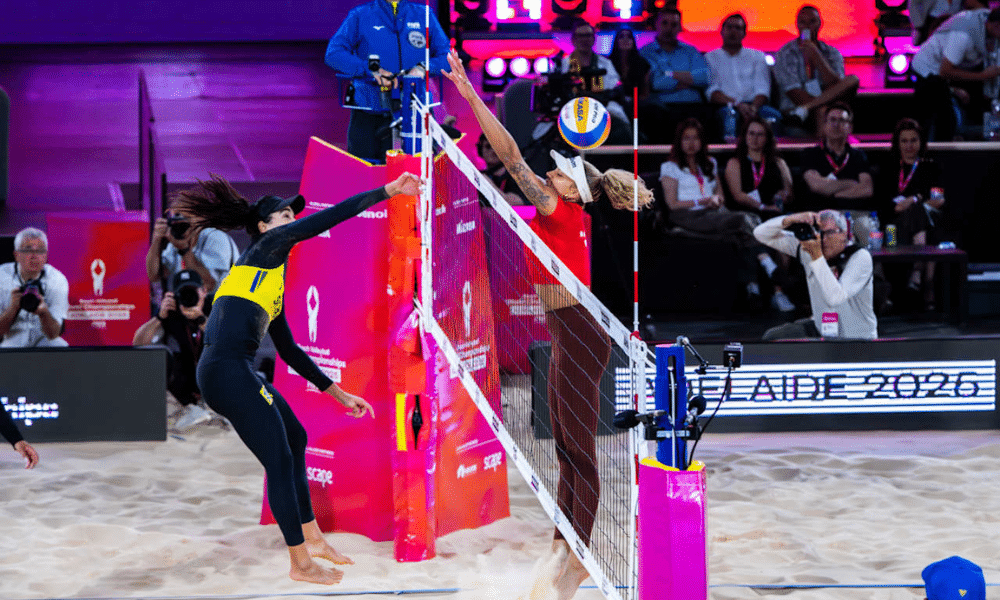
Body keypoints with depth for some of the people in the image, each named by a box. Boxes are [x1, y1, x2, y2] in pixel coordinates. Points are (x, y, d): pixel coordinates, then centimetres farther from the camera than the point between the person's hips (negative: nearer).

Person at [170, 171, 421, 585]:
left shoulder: (273, 279, 26)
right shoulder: (266, 245, 2)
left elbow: (288, 350, 30)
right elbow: (332, 216, -6)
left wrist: (336, 393, 30)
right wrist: (388, 191, -1)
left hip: (238, 373, 10)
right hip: (226, 370, -10)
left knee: (295, 439, 23)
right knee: (279, 461, -3)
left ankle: (311, 537, 35)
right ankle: (301, 564, 7)